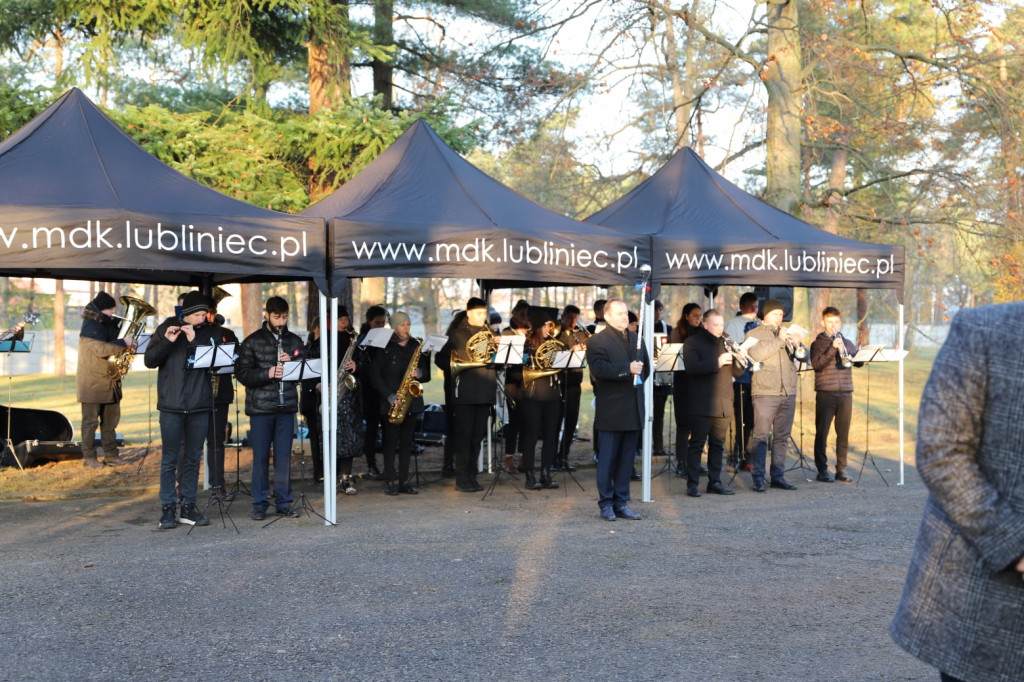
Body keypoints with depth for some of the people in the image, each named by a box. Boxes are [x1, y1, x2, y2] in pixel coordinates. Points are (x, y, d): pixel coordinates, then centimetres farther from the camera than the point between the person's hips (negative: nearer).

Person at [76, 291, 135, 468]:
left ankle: (111, 455, 17)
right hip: (92, 382, -8)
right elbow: (100, 349, -27)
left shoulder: (109, 324, 13)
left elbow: (112, 346, 21)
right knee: (91, 421, -1)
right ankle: (89, 457, 6)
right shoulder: (90, 326, -14)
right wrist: (123, 344, -23)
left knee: (110, 420, 11)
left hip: (110, 381, 9)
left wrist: (127, 344, 1)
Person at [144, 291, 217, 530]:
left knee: (193, 458, 8)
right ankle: (167, 508, 7)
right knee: (170, 459, 1)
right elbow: (149, 360, -2)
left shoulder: (208, 332, 5)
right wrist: (166, 341, -17)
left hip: (199, 405, 2)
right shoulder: (166, 328, 2)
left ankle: (188, 507, 16)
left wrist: (194, 340, -17)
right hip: (171, 405, -2)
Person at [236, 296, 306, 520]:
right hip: (260, 407, -2)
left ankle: (284, 503, 15)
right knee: (261, 457, 2)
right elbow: (242, 373, -5)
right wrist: (267, 374, -20)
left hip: (287, 406, 2)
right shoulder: (252, 341, 2)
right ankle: (260, 505, 11)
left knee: (284, 456, 6)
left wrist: (291, 363, -7)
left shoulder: (294, 341, 11)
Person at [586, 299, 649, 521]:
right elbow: (599, 369, -20)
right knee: (607, 458, 1)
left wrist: (638, 377, 8)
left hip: (633, 409, 6)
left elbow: (645, 367, 25)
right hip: (611, 410, -6)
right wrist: (627, 369, -26)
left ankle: (621, 503, 16)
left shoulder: (636, 339, 17)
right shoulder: (597, 341, -5)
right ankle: (606, 504, 9)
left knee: (627, 458, 9)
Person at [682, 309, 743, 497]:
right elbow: (692, 368, -17)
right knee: (697, 444, -4)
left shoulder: (725, 342, 18)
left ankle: (715, 482, 15)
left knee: (718, 445, 8)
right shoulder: (693, 342, -1)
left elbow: (736, 372, 14)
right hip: (701, 403, -6)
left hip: (723, 404, 6)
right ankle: (692, 484, 0)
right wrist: (717, 363, -22)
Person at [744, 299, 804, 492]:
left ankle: (778, 476, 12)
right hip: (765, 392, -5)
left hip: (788, 393, 5)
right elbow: (755, 354, -15)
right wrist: (779, 341, -14)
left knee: (782, 437, 7)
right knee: (761, 436, -7)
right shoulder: (754, 334, 4)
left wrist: (797, 344, -6)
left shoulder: (787, 334, 20)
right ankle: (758, 478, -5)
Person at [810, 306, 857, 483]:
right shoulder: (818, 343, 4)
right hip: (825, 394, -3)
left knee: (843, 433, 5)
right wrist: (833, 348, -19)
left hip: (846, 394, 3)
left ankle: (841, 469, 12)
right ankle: (822, 470, 5)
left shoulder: (847, 343, 15)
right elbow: (816, 364, -11)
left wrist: (850, 356, -14)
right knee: (822, 433, -1)